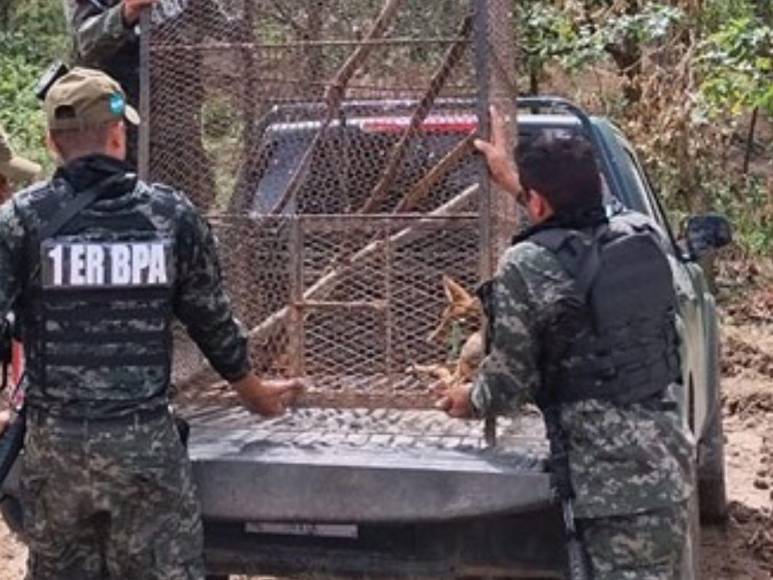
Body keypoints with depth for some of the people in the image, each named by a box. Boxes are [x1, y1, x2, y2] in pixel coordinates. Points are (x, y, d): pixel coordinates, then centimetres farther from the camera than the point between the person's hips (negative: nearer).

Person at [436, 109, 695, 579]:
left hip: (615, 481, -7)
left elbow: (509, 385, -6)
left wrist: (469, 400, 16)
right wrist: (515, 179, 38)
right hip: (670, 456, 7)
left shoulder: (524, 268, -14)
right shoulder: (645, 236, 4)